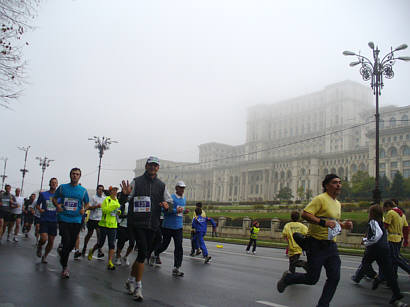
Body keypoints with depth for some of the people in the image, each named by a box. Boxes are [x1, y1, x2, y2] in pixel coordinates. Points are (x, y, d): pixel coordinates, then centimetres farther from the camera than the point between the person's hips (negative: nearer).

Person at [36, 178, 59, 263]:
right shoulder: (43, 194, 2)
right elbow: (38, 205, 12)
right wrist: (40, 209, -9)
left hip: (54, 221, 2)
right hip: (44, 220, -2)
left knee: (51, 242, 4)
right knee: (44, 238, -18)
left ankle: (45, 256, 27)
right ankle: (39, 246, 17)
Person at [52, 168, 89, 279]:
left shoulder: (83, 190, 6)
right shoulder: (62, 187, 3)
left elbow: (87, 203, 18)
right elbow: (54, 198, 15)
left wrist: (84, 209, -2)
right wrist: (57, 205, -5)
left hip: (76, 220, 2)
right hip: (64, 219, -2)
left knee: (71, 244, 7)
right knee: (66, 241, -12)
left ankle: (62, 259, 36)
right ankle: (64, 266, 5)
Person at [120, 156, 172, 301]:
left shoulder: (161, 185, 12)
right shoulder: (136, 182, 2)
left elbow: (169, 202, 13)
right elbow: (123, 201, 0)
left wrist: (166, 205, -10)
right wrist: (125, 194, -22)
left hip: (152, 225, 4)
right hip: (137, 223, -4)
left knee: (143, 253, 10)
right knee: (143, 252, -13)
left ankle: (131, 279, 31)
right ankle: (138, 286, -1)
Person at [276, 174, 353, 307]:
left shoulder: (337, 203, 16)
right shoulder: (320, 199, -13)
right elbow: (305, 214, -22)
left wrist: (343, 225, 10)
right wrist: (323, 222, -30)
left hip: (331, 245, 8)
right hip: (316, 244, -8)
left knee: (334, 277, 0)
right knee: (312, 279, -1)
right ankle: (287, 278, 25)